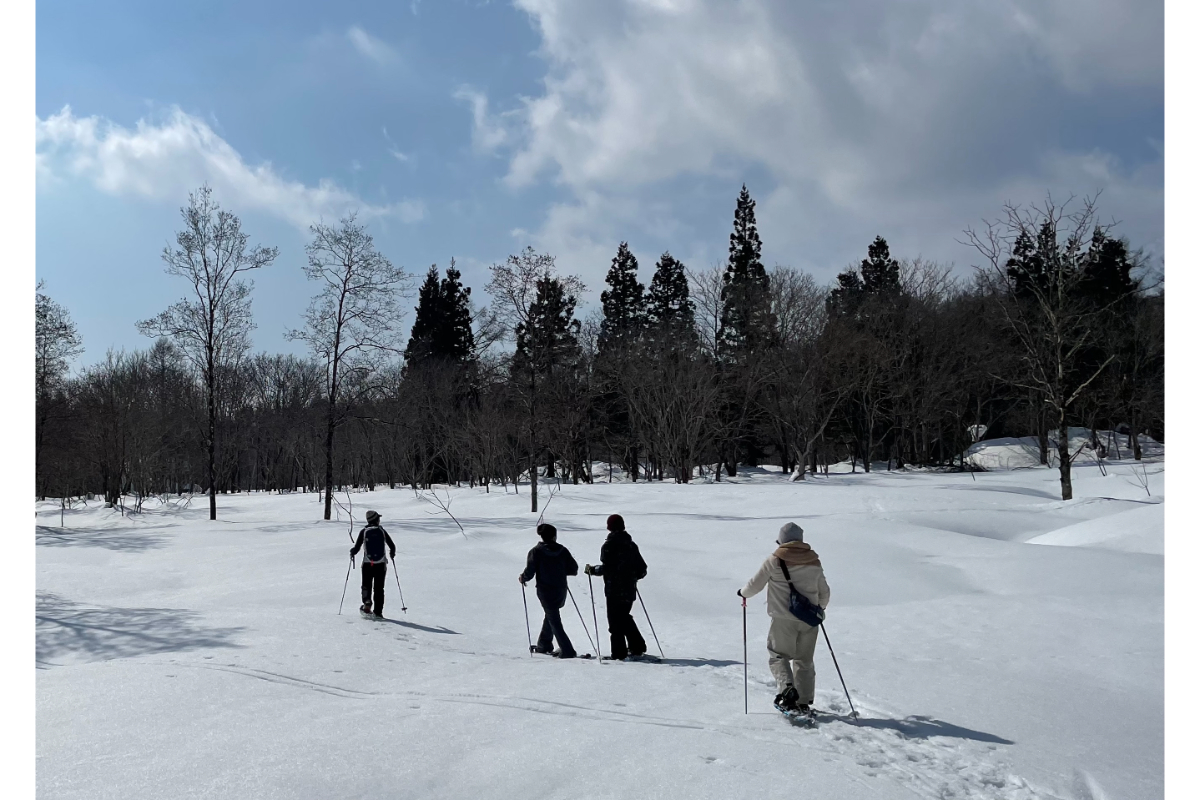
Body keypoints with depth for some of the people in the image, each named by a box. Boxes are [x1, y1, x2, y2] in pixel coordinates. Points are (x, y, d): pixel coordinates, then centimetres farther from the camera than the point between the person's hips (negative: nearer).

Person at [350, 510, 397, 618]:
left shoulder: (364, 532, -3)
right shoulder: (382, 531, 0)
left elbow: (357, 548, -4)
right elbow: (392, 546, 4)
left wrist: (352, 552, 19)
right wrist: (392, 554, 26)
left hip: (367, 564, -1)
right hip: (381, 564, 1)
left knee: (366, 585, 10)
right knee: (379, 588, 8)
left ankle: (367, 603, -18)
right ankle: (378, 612, 6)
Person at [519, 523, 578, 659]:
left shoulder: (536, 551, -11)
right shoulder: (562, 550, -2)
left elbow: (530, 571, -14)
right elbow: (574, 569, -1)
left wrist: (522, 578, 7)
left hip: (545, 591, -4)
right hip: (561, 590, 4)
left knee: (554, 620, 1)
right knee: (551, 615, 25)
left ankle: (567, 651, -5)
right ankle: (544, 644, 35)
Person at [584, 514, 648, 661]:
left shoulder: (609, 545, -10)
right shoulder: (631, 545, 9)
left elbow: (606, 567, -19)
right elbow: (642, 569, 10)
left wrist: (592, 570, -4)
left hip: (614, 590, -6)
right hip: (629, 590, 6)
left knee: (615, 621, 0)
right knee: (625, 618, 21)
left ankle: (619, 653, -1)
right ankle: (637, 648, 21)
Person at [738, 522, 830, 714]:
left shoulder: (775, 561, -3)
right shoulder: (814, 561, 9)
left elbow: (755, 585, 2)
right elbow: (824, 592, 18)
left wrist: (743, 592, 23)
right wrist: (820, 607, 37)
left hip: (784, 619, -4)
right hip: (809, 619, 4)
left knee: (778, 656, 7)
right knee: (804, 660, 13)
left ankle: (787, 687, -17)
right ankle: (804, 702, 12)